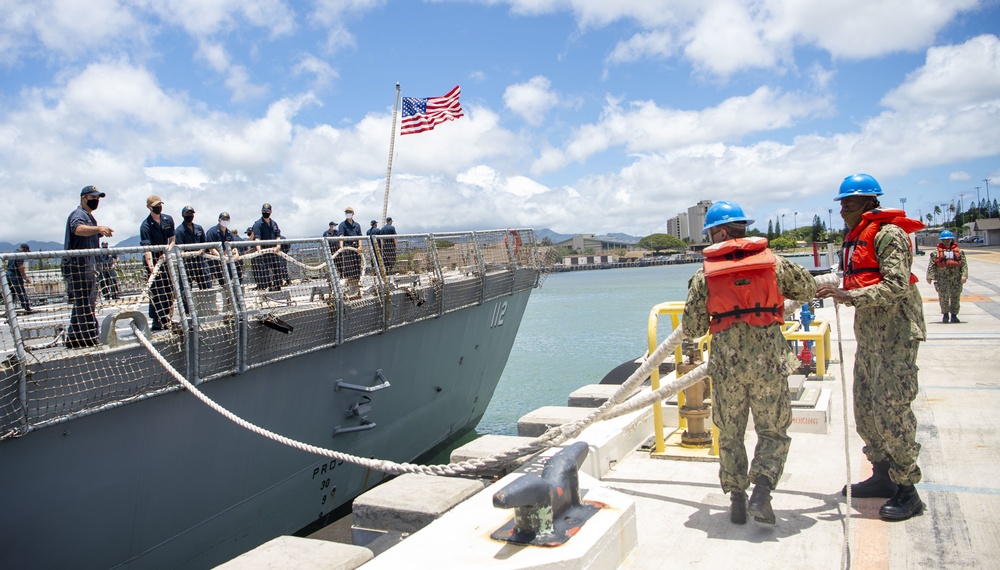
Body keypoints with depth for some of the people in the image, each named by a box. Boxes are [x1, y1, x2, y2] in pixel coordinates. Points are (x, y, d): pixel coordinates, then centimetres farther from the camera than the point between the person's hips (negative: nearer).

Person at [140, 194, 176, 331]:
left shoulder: (168, 219, 0)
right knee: (156, 291, -8)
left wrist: (167, 251, -14)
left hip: (165, 258, 6)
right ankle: (157, 321, -3)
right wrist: (151, 266, -40)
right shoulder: (146, 225, -18)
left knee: (169, 290, 10)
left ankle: (166, 318, 21)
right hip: (152, 259, -6)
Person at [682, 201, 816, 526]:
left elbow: (691, 330, 1)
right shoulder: (773, 263, 2)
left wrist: (701, 327, 24)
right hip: (769, 363, 0)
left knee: (730, 435, 15)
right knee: (773, 431, 12)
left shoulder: (704, 275, 0)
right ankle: (761, 491, -6)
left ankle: (737, 499, 18)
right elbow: (808, 289, 18)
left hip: (726, 366, 0)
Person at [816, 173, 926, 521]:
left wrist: (850, 296, -26)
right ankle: (883, 475, 25)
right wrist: (833, 291, 11)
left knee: (890, 408, -10)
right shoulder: (855, 238, 16)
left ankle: (907, 489, 1)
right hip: (869, 333, 10)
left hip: (896, 333, -9)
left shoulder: (889, 234, -12)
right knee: (865, 407, 12)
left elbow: (896, 286, -23)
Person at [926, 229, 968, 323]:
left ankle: (954, 315, 19)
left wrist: (964, 275, -7)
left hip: (956, 278, 3)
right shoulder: (936, 252, 5)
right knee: (943, 296, -10)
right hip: (942, 278, -2)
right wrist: (929, 276, -7)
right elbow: (931, 265, 0)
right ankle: (945, 313, 8)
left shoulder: (959, 251, 11)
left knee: (956, 297, 7)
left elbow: (964, 264, 5)